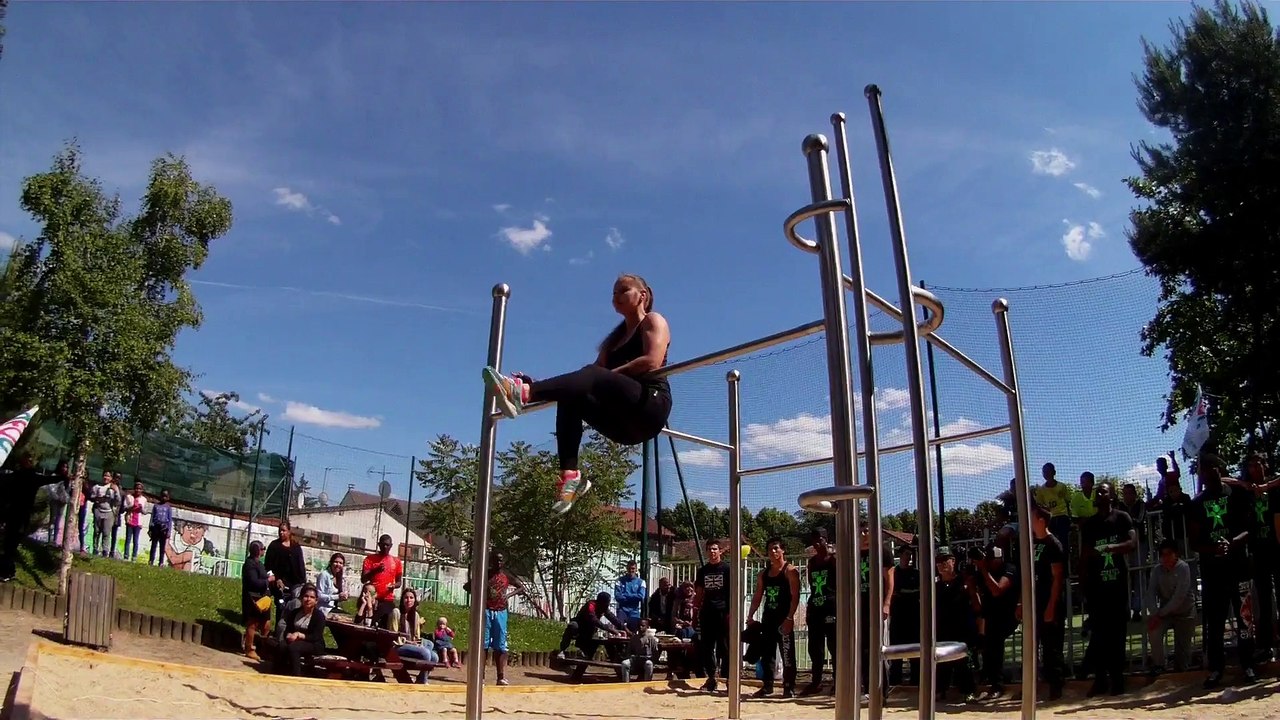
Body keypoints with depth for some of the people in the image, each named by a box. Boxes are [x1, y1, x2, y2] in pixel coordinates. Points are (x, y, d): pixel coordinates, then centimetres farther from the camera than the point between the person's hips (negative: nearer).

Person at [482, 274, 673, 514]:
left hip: (652, 406, -7)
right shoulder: (615, 337, 30)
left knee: (594, 376, -30)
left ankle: (524, 392, -53)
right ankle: (570, 475, -30)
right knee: (570, 398, -16)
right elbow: (597, 373, 14)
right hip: (624, 423, 7)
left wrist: (610, 376, -14)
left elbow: (652, 361, -12)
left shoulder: (653, 321, 10)